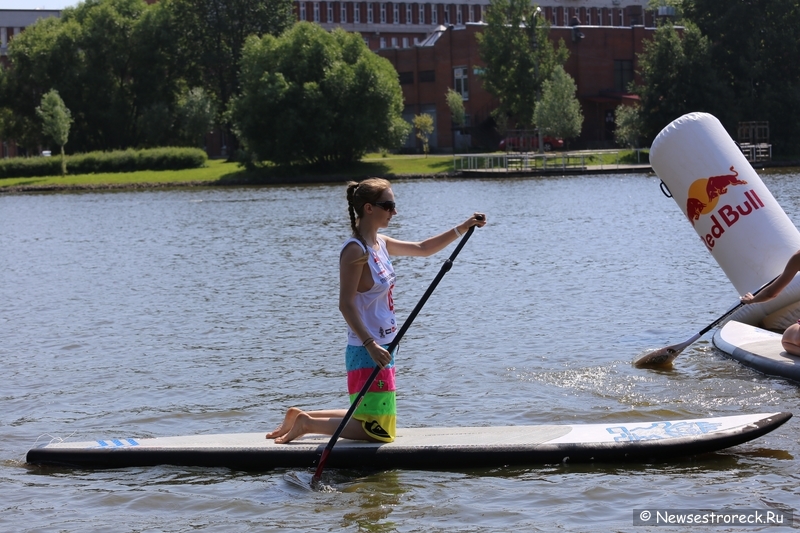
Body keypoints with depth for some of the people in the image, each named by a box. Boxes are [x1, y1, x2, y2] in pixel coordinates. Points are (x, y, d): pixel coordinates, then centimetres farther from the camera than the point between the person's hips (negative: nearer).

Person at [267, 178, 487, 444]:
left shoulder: (380, 244, 9)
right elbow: (346, 305, -21)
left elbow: (423, 249, 21)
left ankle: (301, 416, 24)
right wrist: (371, 345, -28)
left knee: (375, 419, 19)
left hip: (381, 349, 10)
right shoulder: (355, 251, -17)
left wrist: (463, 228, 15)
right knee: (377, 430, -6)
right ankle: (307, 423, 3)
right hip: (367, 352, -10)